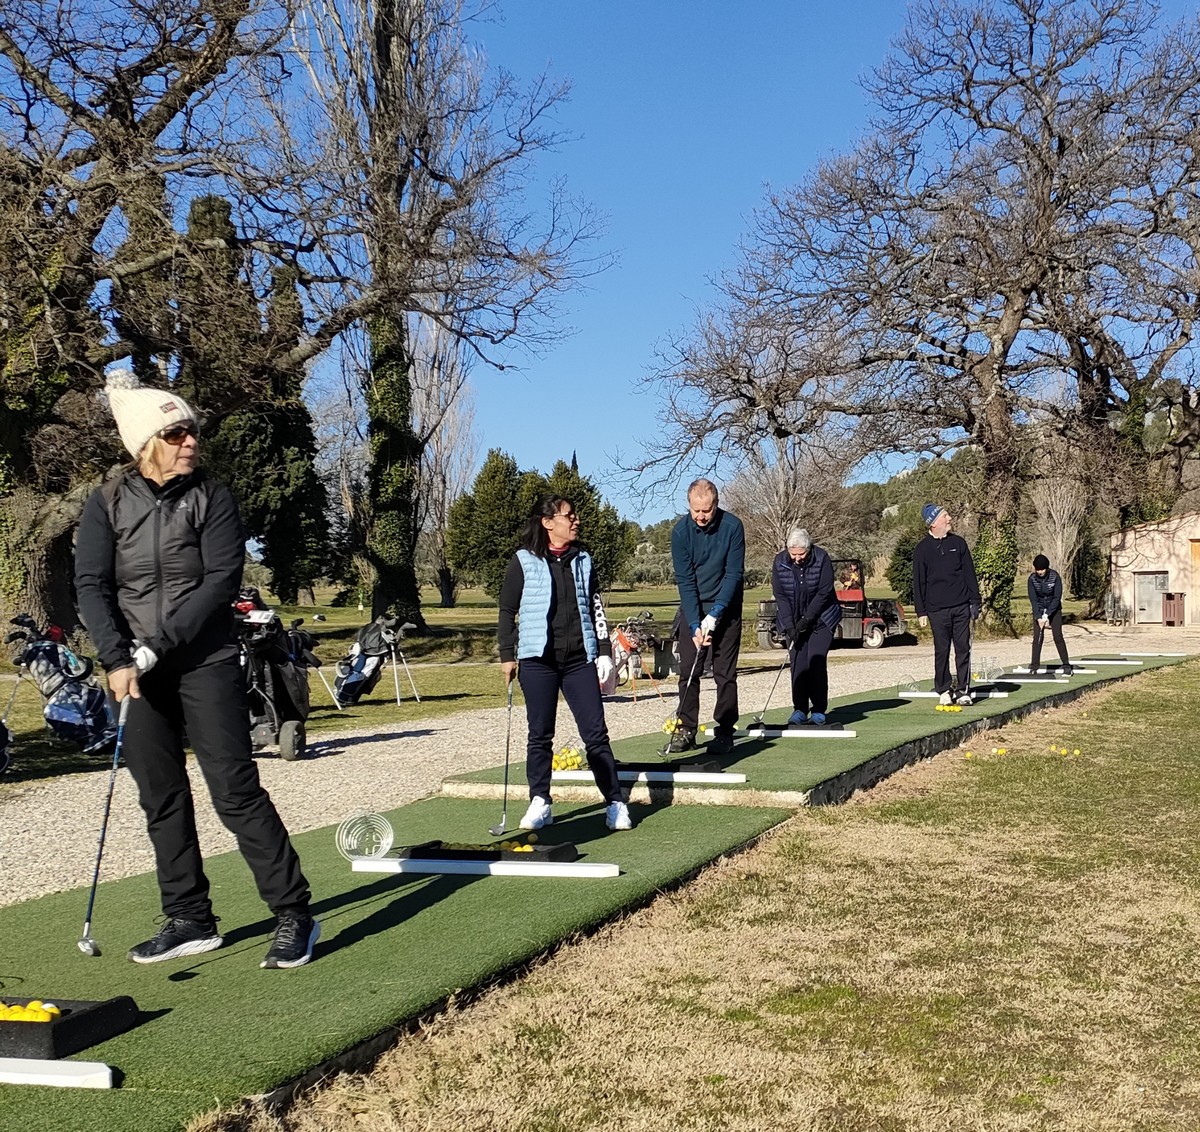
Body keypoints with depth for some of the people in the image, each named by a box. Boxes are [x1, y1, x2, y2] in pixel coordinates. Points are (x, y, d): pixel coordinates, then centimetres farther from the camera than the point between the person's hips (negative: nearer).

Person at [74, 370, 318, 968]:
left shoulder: (212, 498, -3)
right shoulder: (107, 504, 2)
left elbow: (222, 580, -11)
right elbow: (91, 586, -3)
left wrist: (160, 644, -18)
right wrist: (118, 659, -16)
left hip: (206, 662, -3)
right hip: (137, 670, 3)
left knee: (236, 790, -8)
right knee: (161, 799, 8)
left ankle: (294, 915, -2)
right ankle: (190, 921, 21)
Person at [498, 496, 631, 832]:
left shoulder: (582, 561, 12)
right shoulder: (524, 562, 1)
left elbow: (596, 608, 13)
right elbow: (507, 611, 3)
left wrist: (604, 652, 7)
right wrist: (507, 655, -1)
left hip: (579, 659, 2)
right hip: (538, 660, -2)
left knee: (596, 733, -1)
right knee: (540, 735, 4)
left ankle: (615, 804, 2)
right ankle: (539, 804, 13)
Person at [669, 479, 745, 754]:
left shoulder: (732, 526, -14)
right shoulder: (681, 531, -11)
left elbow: (734, 574, -14)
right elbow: (685, 580, -12)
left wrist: (715, 614, -21)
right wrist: (695, 624, -19)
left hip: (725, 607, -1)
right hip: (692, 607, 2)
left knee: (725, 672, -2)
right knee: (688, 670, 0)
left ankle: (725, 731, 3)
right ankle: (686, 729, 6)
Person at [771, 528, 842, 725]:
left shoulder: (822, 559, -15)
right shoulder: (779, 562, -9)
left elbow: (824, 593, -13)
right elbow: (780, 596, -7)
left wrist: (807, 619, -17)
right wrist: (789, 626, -15)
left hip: (820, 619, -2)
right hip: (793, 620, 2)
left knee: (816, 661, -10)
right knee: (798, 662, -5)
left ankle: (819, 711, -4)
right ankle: (800, 709, 0)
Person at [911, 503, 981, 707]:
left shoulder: (958, 543, 7)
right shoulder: (922, 549, 0)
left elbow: (970, 573, 10)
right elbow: (918, 582, 2)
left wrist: (975, 602, 5)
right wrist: (921, 612, -2)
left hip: (961, 607, 2)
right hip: (937, 609, -2)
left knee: (963, 648, 1)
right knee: (941, 651, 2)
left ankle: (963, 690, 8)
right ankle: (943, 690, 13)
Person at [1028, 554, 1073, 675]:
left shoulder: (1055, 576, -18)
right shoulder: (1032, 579, -13)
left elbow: (1057, 597, -17)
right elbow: (1033, 599, -13)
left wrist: (1047, 615, -21)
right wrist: (1039, 617, -21)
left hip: (1054, 609, -1)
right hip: (1038, 610, 1)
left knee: (1058, 637, -9)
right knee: (1037, 637, -6)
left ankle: (1067, 665, -2)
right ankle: (1034, 666, -3)